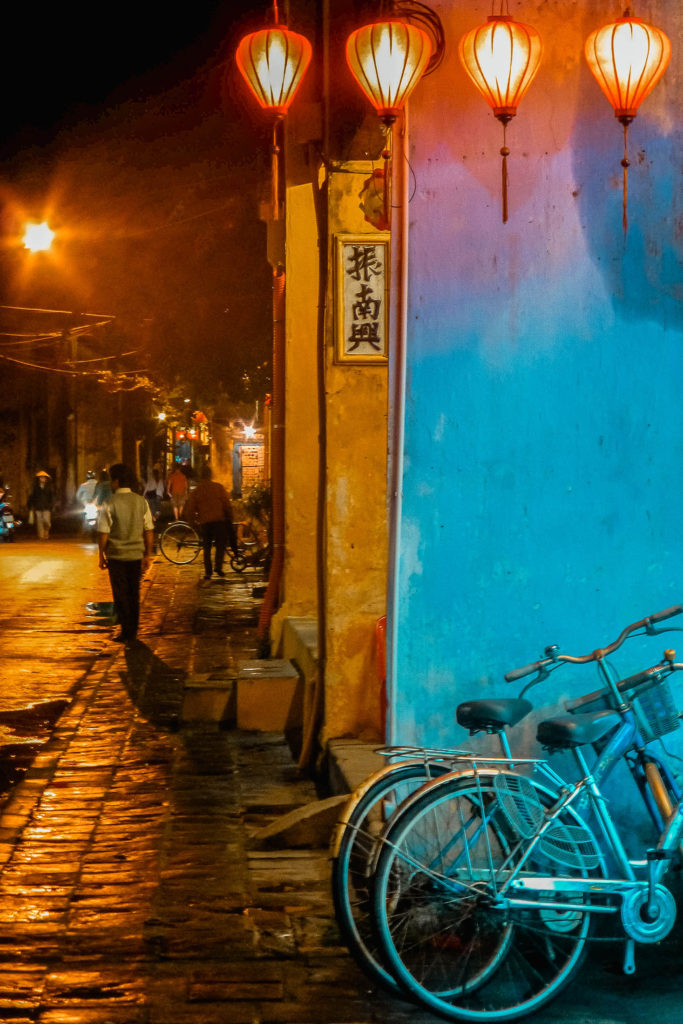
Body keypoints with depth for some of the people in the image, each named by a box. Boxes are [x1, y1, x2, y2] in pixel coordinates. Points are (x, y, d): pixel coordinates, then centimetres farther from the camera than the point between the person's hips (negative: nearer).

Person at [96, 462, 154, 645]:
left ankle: (126, 632, 4)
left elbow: (103, 533, -11)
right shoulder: (141, 502, 0)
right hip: (136, 554, 4)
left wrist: (101, 555, 1)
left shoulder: (110, 504, -13)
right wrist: (147, 556, 11)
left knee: (121, 595, 5)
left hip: (116, 556, -4)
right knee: (134, 595, 13)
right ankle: (133, 634, 18)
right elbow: (149, 531, 2)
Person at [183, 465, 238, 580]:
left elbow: (190, 508, 7)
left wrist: (190, 520, 22)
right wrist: (229, 517, 9)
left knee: (206, 547, 9)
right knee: (221, 544, 8)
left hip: (204, 522, 2)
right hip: (219, 519, -2)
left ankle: (208, 572, 5)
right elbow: (227, 504, -1)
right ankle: (218, 567, -6)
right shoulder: (218, 487, -1)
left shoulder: (196, 490, 5)